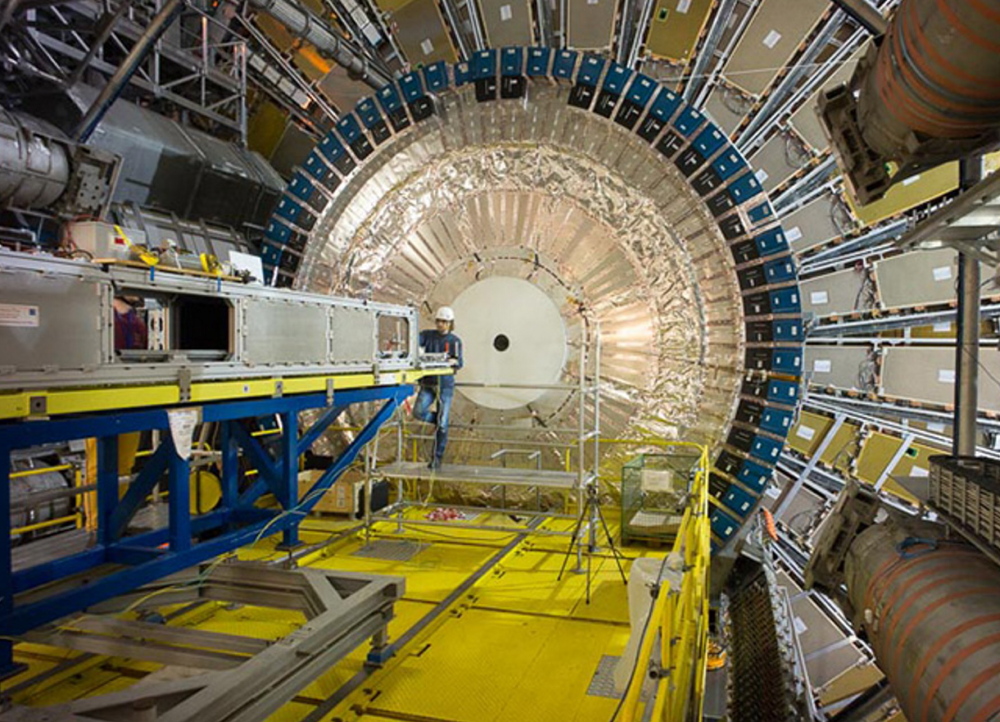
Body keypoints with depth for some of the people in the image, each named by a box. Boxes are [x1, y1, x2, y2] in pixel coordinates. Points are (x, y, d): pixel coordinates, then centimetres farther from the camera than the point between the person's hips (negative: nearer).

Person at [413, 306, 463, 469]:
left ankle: (437, 458, 9)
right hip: (428, 382, 2)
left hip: (445, 384, -1)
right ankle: (440, 420, 14)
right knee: (418, 412, -19)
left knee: (442, 424, -2)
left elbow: (460, 362, -5)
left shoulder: (455, 341, 4)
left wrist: (454, 361, -28)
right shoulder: (428, 335, 8)